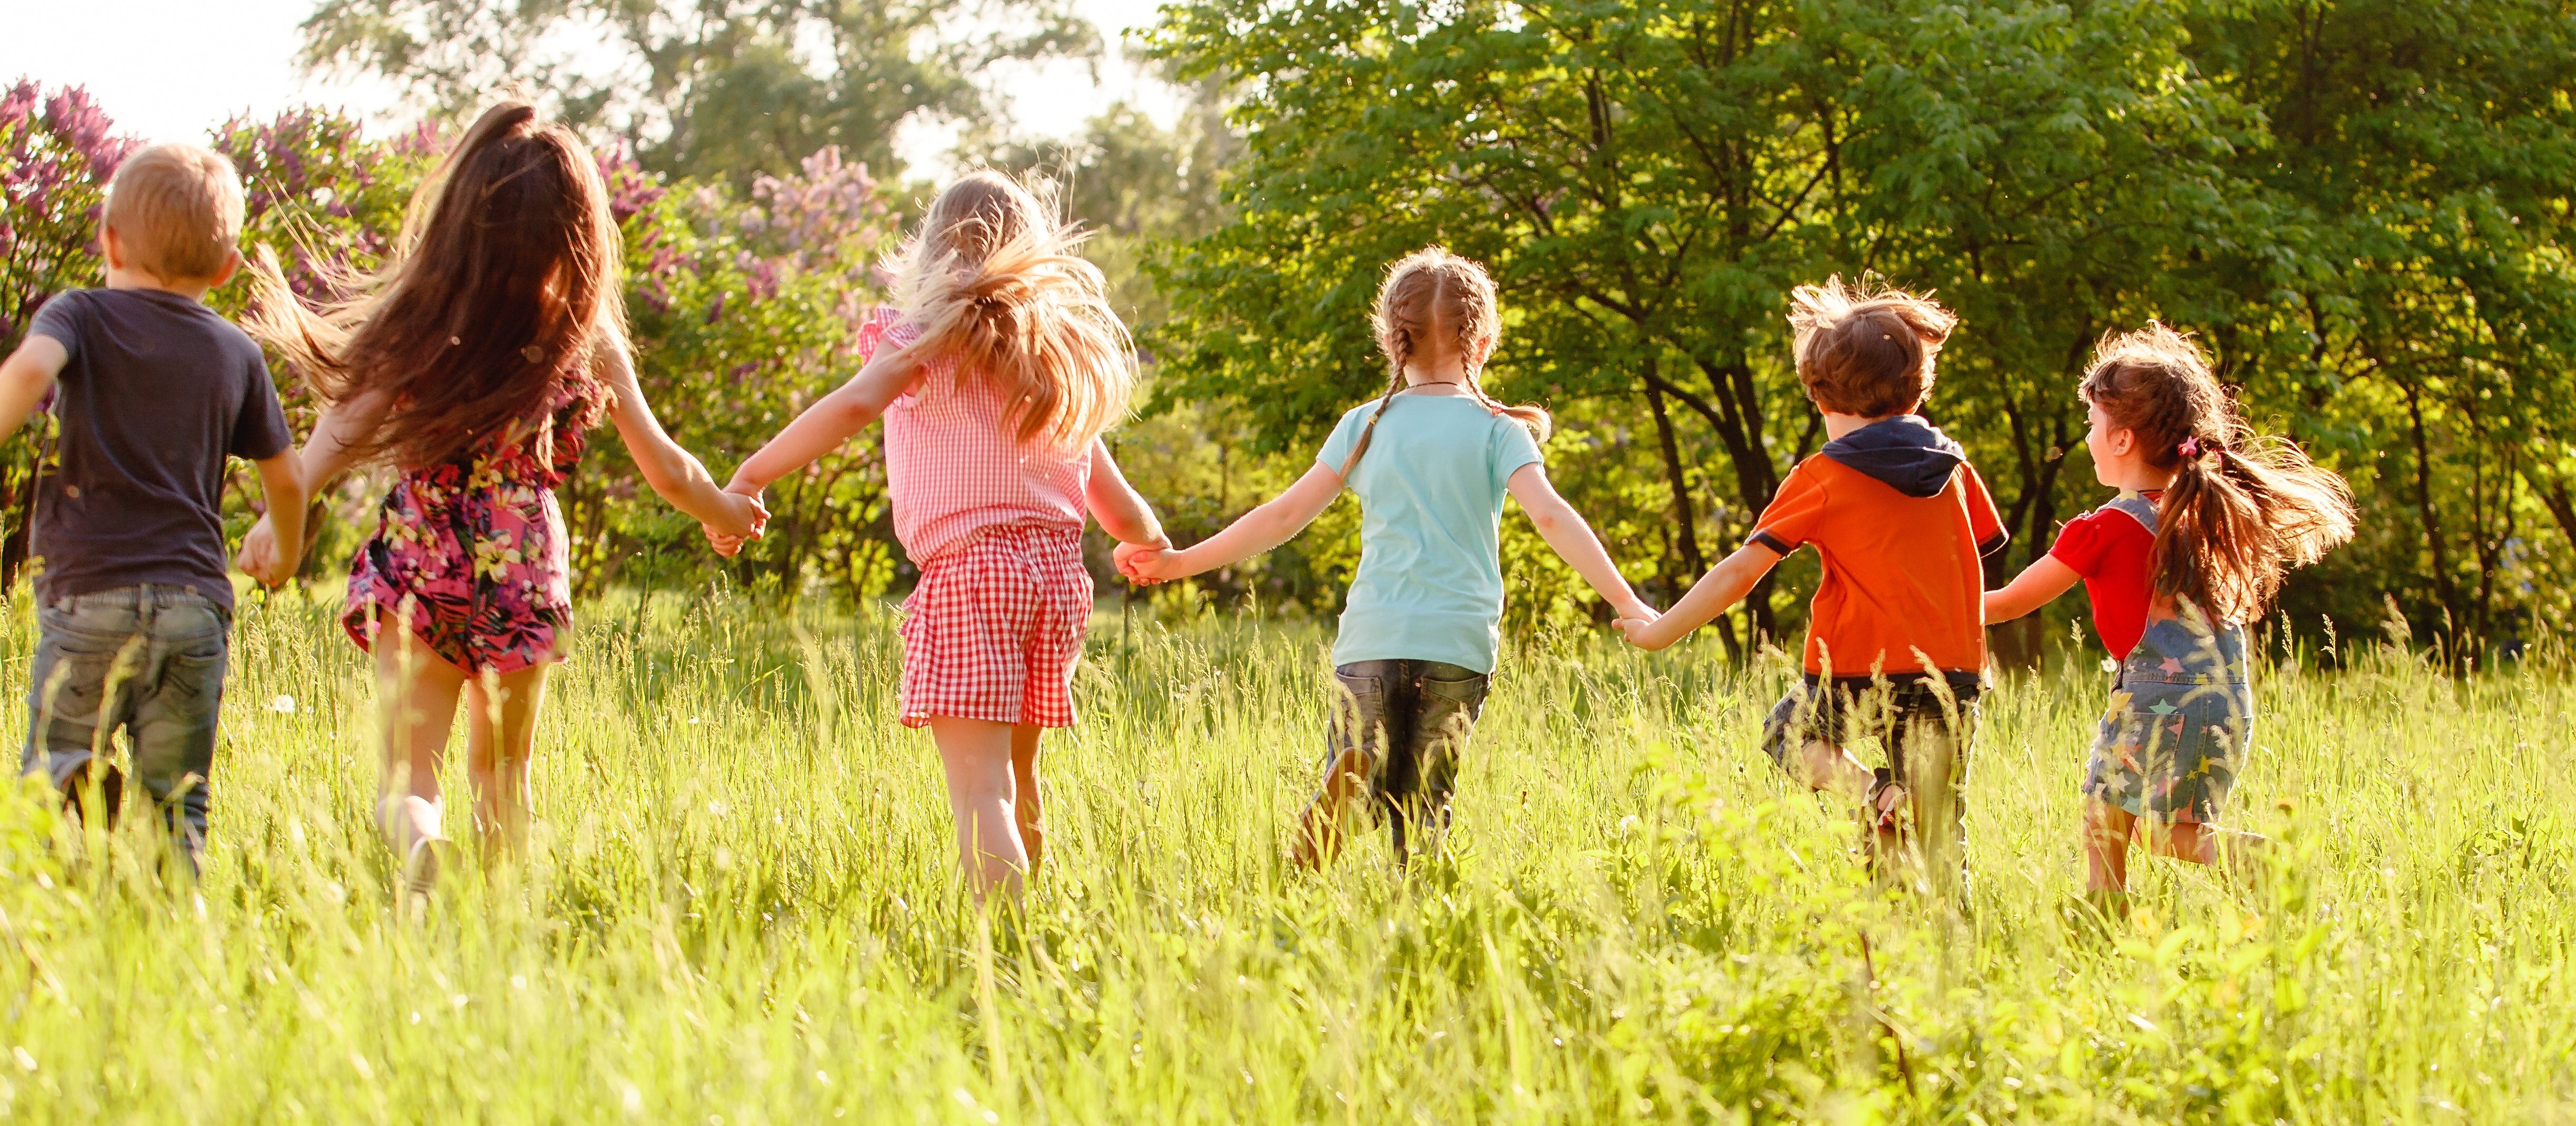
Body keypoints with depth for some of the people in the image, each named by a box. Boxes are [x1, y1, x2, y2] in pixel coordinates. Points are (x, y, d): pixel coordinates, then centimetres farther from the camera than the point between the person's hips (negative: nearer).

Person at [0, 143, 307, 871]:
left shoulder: (80, 317, 2)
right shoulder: (236, 354, 13)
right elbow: (285, 478, 21)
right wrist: (284, 557, 39)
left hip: (89, 590, -2)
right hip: (196, 600, 3)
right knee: (177, 804, 7)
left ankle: (76, 789, -28)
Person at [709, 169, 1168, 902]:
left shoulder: (930, 341, 2)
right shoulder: (1060, 360, 18)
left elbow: (852, 406, -19)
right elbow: (1121, 511, 21)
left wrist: (749, 478, -16)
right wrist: (1153, 547, 44)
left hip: (966, 573, -6)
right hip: (1059, 571, 6)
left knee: (981, 789, -14)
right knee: (1018, 776, 23)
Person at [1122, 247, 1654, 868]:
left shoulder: (1366, 425, 11)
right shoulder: (1498, 430, 5)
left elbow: (1283, 516, 11)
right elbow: (1550, 516, -9)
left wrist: (1182, 562, 20)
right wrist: (1625, 602, -12)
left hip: (1373, 636, 1)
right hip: (1458, 641, -1)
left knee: (1355, 775, 3)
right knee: (1422, 806, 6)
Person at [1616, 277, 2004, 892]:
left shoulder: (1824, 478, -4)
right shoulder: (1952, 465, 7)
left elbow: (1740, 571, -7)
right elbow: (1984, 544, 19)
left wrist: (1661, 632, 1)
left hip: (1859, 670, -3)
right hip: (1953, 671, 3)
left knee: (1787, 732, 26)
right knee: (1936, 842, 11)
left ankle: (1870, 791, -2)